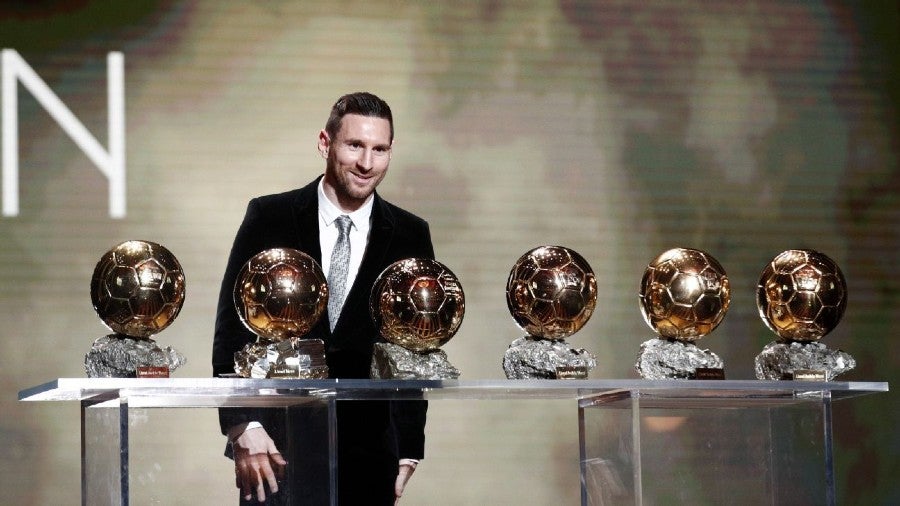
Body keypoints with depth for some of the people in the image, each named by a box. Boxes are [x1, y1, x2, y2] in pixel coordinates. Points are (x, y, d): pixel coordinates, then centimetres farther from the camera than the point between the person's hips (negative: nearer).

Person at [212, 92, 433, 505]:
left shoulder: (410, 236, 7)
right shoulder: (269, 219, 2)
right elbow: (232, 329, 0)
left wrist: (408, 451, 6)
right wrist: (243, 427, -10)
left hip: (366, 455, 1)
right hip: (275, 446, -1)